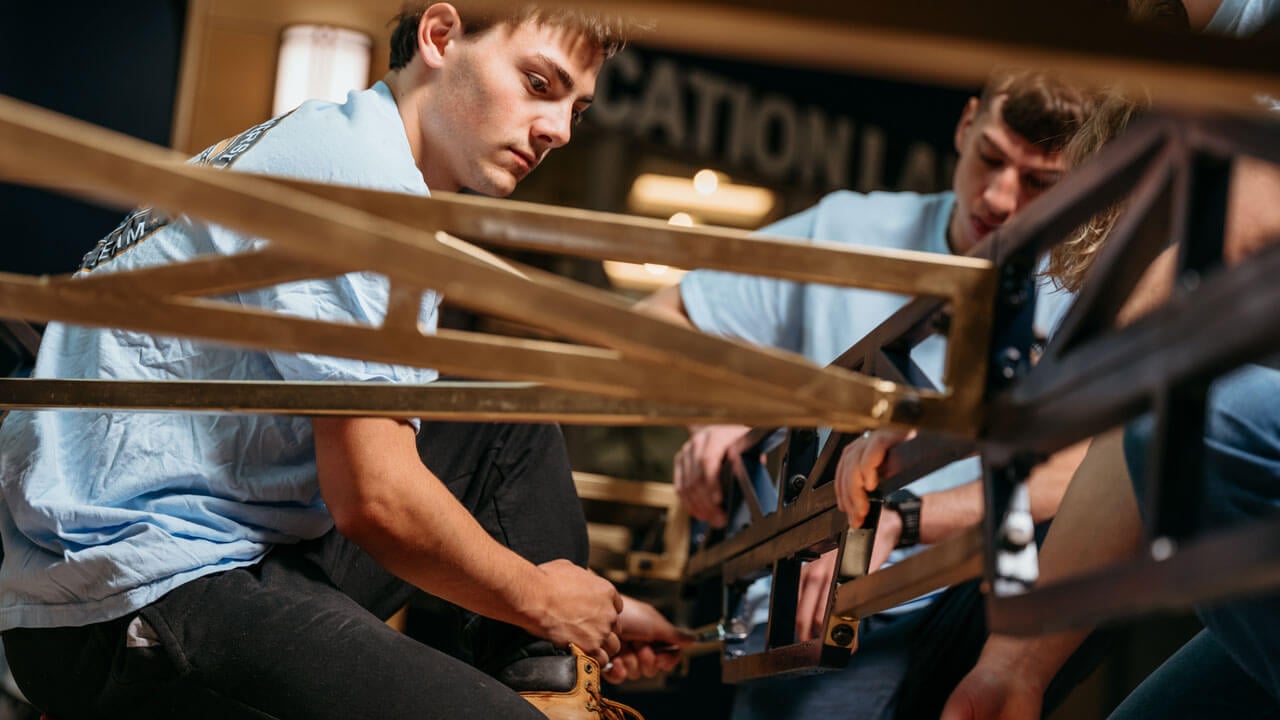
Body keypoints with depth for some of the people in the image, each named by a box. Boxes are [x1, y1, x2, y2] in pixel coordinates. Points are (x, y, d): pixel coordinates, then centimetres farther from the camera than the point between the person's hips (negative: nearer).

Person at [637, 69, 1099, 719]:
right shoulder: (845, 232, 7)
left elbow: (1074, 477, -13)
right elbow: (655, 323, 13)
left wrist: (897, 520, -24)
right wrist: (714, 417, -8)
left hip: (974, 610, 2)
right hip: (809, 609, -2)